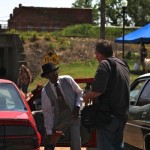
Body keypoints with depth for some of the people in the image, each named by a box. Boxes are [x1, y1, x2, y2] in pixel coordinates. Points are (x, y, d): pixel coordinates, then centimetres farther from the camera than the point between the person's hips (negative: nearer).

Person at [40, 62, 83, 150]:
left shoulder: (67, 80, -10)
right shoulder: (45, 91, -10)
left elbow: (79, 92, 4)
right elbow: (47, 112, -8)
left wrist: (77, 106, -13)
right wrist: (49, 132, -10)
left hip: (74, 116, -1)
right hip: (59, 119, 1)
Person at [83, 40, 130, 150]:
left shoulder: (105, 64, -17)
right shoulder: (123, 64, 11)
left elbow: (97, 90, -25)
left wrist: (86, 96, -5)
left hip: (109, 115, -9)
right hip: (122, 115, 9)